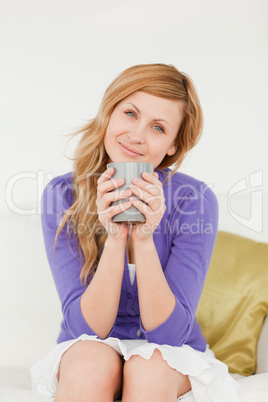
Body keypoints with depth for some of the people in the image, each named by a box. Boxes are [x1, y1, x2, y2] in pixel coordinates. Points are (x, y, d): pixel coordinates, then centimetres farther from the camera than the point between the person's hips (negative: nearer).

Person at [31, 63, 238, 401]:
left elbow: (169, 332, -19)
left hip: (172, 357, 0)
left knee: (148, 369, -33)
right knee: (91, 362, -32)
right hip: (86, 349, 1)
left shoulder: (196, 200, -18)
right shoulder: (61, 195, -14)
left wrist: (144, 239, -32)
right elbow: (87, 327, -17)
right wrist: (115, 239, -32)